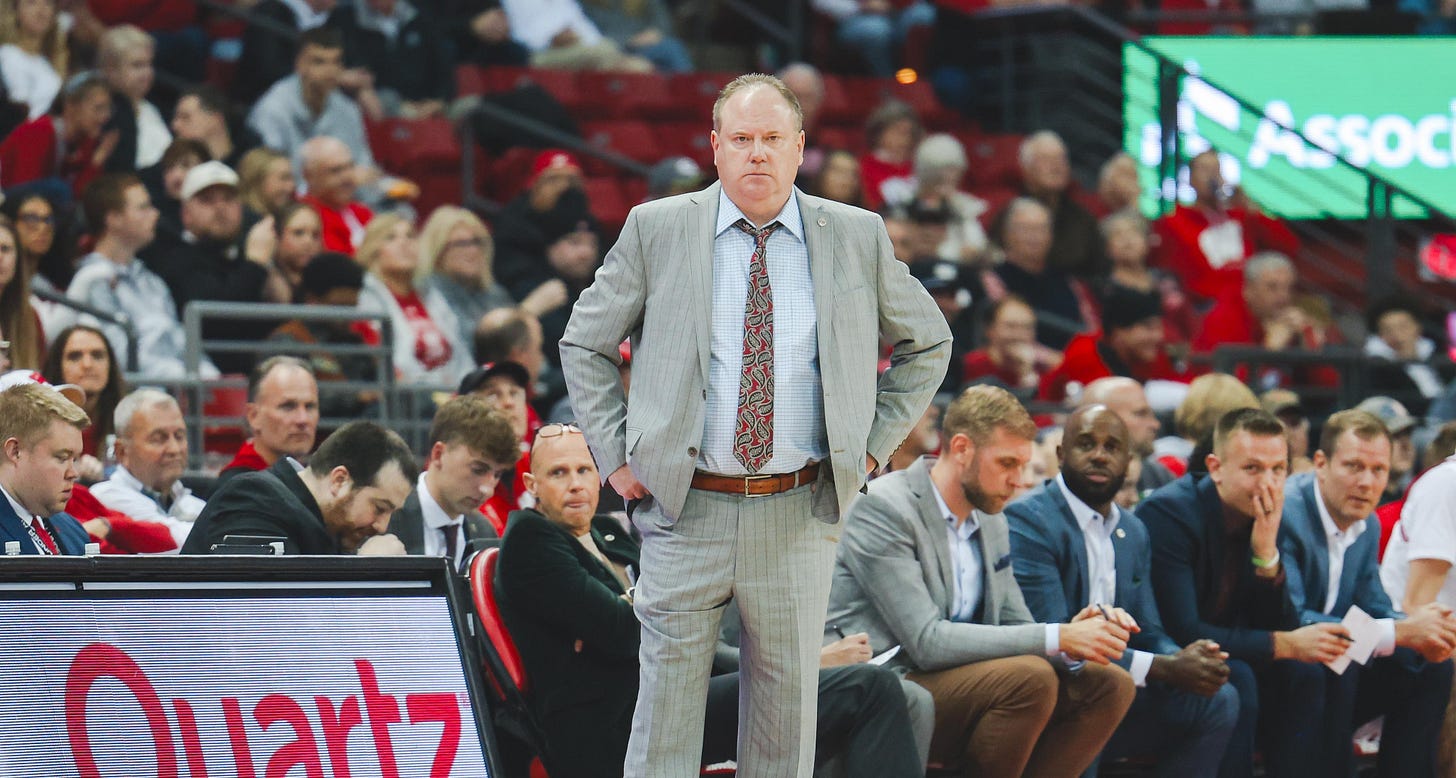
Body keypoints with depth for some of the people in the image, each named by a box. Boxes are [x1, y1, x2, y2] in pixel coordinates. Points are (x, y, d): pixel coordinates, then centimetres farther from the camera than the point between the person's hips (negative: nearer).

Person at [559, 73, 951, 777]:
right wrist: (615, 457, 2)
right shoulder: (656, 230, 3)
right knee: (666, 713, -1)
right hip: (684, 511, -1)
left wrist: (873, 446, 8)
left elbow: (927, 344, 18)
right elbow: (584, 345, 12)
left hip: (800, 515, 1)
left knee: (787, 714, 6)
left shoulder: (857, 238, 5)